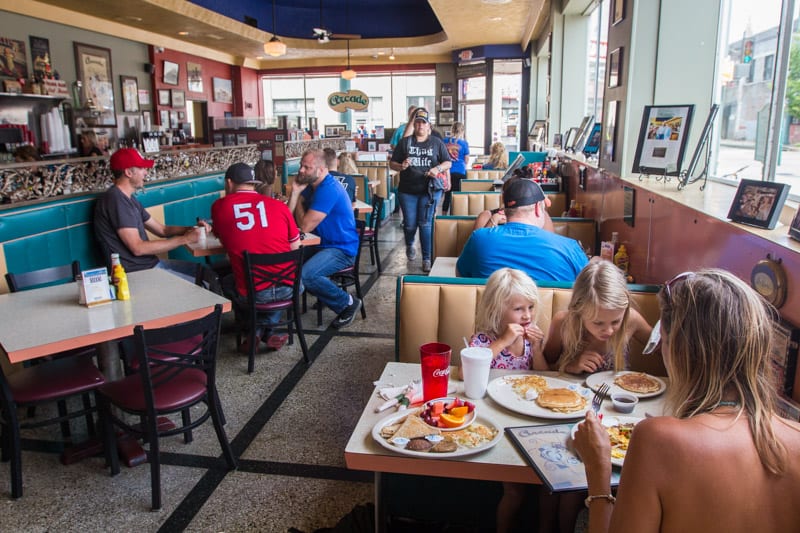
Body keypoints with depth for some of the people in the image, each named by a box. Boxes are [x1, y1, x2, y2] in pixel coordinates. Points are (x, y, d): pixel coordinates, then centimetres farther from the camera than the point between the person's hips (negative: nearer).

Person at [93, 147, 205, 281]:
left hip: (152, 263, 10)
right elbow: (138, 248, -22)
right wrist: (184, 239, -18)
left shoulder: (128, 199, 14)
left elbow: (162, 230, 16)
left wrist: (192, 229, -2)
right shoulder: (115, 200, -18)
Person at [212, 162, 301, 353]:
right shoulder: (279, 205, 5)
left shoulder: (219, 206, 3)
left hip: (252, 294, -1)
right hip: (290, 289, 2)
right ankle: (265, 329, 21)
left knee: (226, 282, 32)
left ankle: (260, 333, 22)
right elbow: (295, 247, 10)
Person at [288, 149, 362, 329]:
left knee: (303, 275, -29)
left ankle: (348, 303, -8)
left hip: (342, 249, -9)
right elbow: (289, 218, 3)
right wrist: (295, 191, -10)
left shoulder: (328, 190, -21)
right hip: (322, 244, 10)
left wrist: (299, 200, -6)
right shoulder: (310, 185, 9)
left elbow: (305, 226, -23)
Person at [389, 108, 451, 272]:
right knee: (410, 224, 6)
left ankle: (427, 259, 2)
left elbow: (448, 163, 7)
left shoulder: (436, 143, 6)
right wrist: (401, 166, -15)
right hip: (407, 191, 1)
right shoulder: (405, 142, 6)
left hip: (429, 190, -1)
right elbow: (392, 163, 7)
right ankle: (409, 245, 40)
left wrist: (438, 169, -14)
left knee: (425, 224, -7)